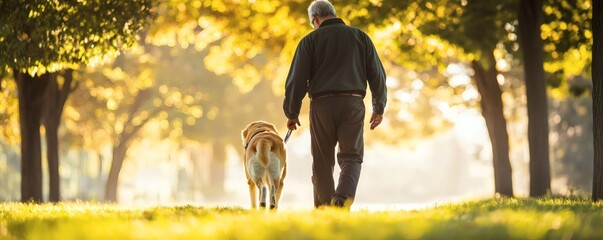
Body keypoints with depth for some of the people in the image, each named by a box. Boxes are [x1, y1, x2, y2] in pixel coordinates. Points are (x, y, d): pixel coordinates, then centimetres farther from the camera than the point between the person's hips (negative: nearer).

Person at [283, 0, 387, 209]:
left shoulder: (310, 40, 5)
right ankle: (343, 198, -23)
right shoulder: (360, 37, 12)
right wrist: (379, 108, 19)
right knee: (351, 157, 3)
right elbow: (377, 75, 11)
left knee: (322, 161, 8)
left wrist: (291, 113, 8)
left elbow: (297, 79, 0)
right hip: (353, 103, 1)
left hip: (322, 104, -1)